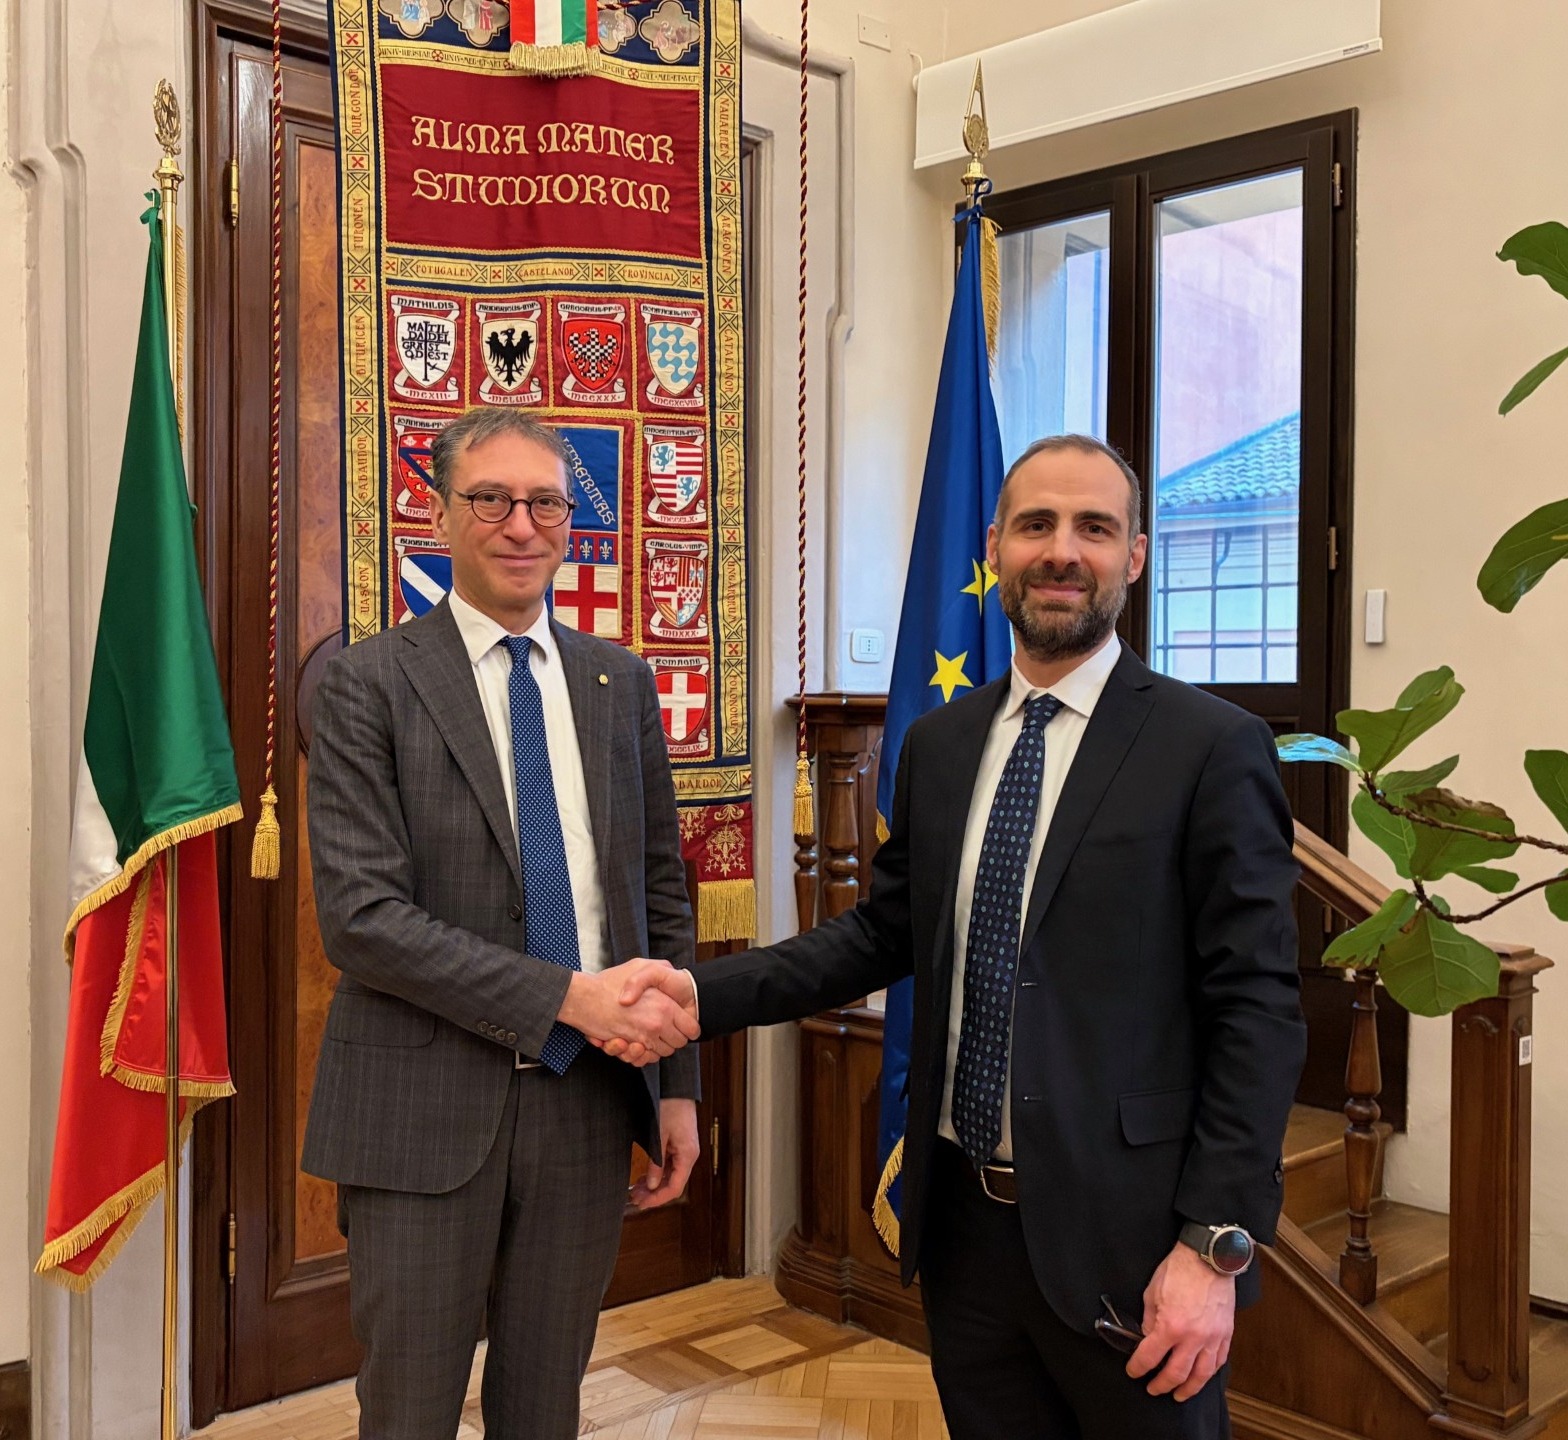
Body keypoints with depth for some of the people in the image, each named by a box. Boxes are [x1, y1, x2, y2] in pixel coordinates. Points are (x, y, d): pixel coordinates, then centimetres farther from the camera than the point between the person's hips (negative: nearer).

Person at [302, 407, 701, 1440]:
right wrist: (568, 996, -20)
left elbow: (663, 889, 10)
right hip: (427, 1109, -4)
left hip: (590, 1099, 4)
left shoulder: (622, 683, 7)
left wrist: (678, 1085, 6)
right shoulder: (370, 684, -7)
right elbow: (361, 916, -15)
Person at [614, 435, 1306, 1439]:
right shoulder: (939, 744, 7)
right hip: (964, 1221, 5)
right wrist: (703, 994, -2)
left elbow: (1258, 1008, -11)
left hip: (1122, 1235, -4)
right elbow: (884, 933, 10)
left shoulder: (1212, 748, -10)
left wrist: (1218, 1246, -15)